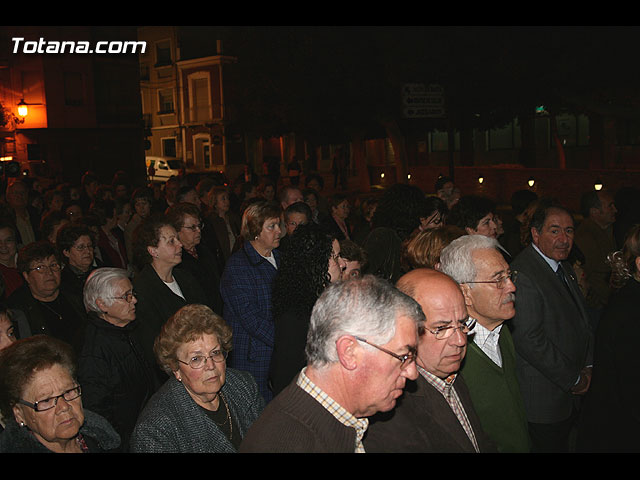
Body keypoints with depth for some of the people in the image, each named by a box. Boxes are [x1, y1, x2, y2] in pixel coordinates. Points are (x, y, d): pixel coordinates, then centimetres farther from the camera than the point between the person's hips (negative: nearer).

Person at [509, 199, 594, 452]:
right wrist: (573, 379, -14)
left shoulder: (565, 269, 11)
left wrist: (587, 367, 6)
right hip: (543, 400, -9)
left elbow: (581, 322, 19)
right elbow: (529, 339, -25)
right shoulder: (523, 274, -22)